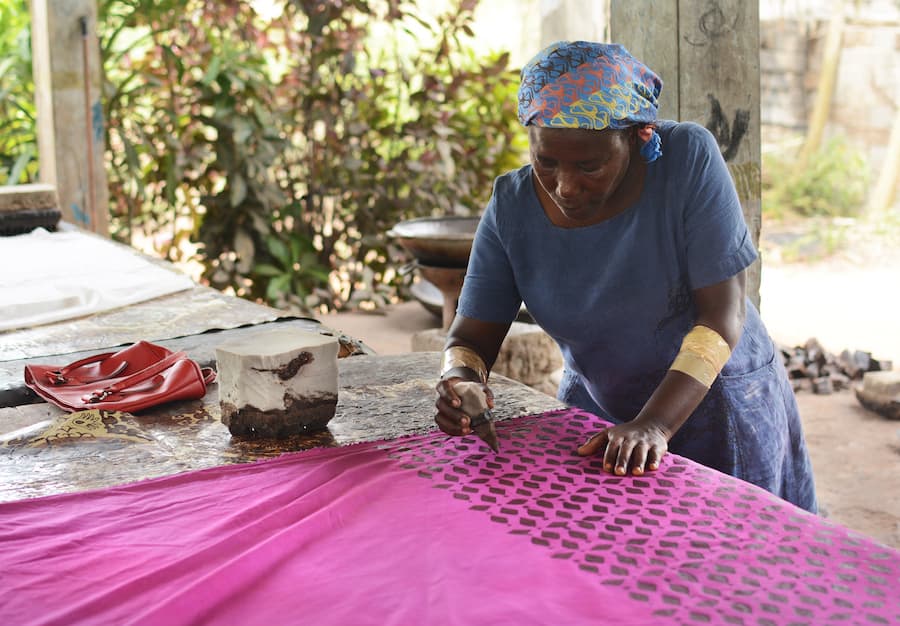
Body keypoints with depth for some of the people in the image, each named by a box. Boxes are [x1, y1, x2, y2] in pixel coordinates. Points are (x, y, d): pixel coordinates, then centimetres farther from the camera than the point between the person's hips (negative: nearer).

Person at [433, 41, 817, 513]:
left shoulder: (689, 159, -22)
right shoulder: (512, 205, -13)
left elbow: (723, 314, -24)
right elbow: (471, 337, -10)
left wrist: (654, 425, -36)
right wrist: (459, 382, -34)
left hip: (717, 406, -2)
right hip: (598, 414, 2)